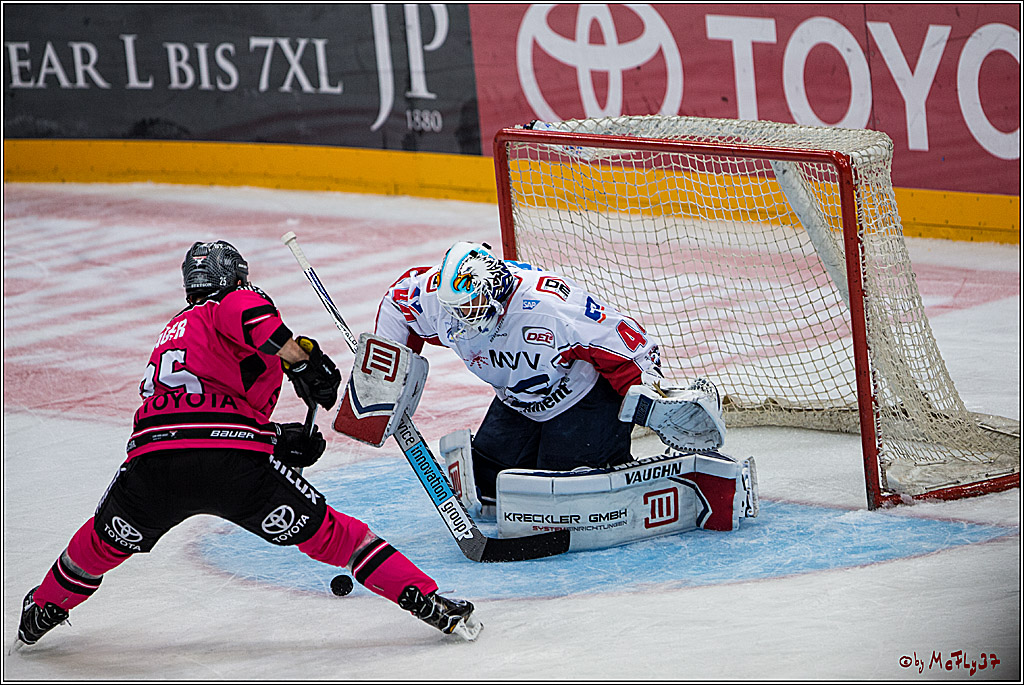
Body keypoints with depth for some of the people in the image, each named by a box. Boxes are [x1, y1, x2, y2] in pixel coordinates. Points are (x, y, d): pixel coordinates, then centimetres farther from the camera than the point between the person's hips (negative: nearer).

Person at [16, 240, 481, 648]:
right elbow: (241, 309, -13)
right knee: (329, 534, 8)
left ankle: (42, 611, 47)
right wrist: (301, 357, -11)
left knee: (107, 539, 33)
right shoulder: (234, 306, 15)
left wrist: (279, 440, 31)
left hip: (151, 461, 5)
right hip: (235, 462, -5)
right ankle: (426, 601, 4)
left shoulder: (169, 336, 37)